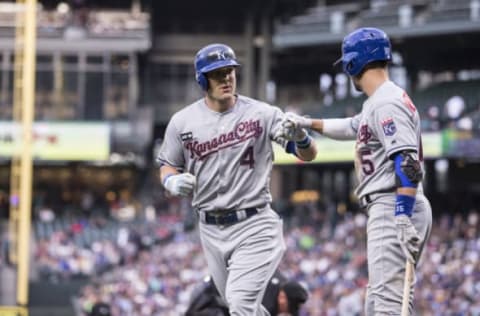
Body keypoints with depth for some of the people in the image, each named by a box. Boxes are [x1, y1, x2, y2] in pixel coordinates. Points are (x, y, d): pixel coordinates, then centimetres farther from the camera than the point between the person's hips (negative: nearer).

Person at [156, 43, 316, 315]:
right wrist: (172, 181, -10)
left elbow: (308, 155, -9)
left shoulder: (261, 114, -7)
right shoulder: (182, 122, 1)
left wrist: (301, 136, -33)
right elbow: (168, 166, 14)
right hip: (211, 230, 4)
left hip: (254, 225, -4)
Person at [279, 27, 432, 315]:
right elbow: (353, 127, 41)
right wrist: (308, 124, 43)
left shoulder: (387, 102, -13)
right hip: (391, 211, 11)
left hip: (393, 207, -11)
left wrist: (404, 218, -29)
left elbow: (408, 163, -23)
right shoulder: (377, 102, 19)